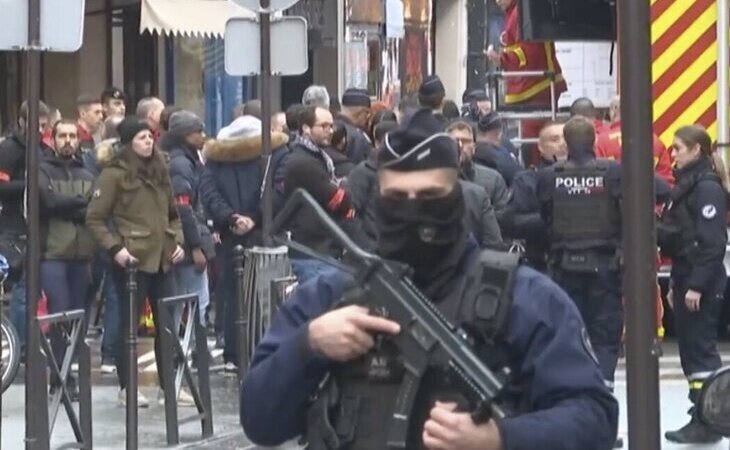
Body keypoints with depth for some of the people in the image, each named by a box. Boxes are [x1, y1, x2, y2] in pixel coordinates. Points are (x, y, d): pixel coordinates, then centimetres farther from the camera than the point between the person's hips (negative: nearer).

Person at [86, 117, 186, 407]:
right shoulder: (114, 174, -7)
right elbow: (94, 219, -7)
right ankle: (126, 388, 8)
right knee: (130, 323, 0)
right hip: (132, 260, -6)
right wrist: (115, 248, -16)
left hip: (161, 259, 6)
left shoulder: (159, 171, 14)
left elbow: (172, 214, 23)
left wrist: (177, 241, 7)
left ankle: (168, 385, 17)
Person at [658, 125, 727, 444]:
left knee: (701, 349, -7)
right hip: (686, 279, 9)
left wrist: (697, 285, -21)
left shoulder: (707, 187, -13)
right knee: (690, 350, 10)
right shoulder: (687, 184, 15)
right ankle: (700, 418, 15)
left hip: (702, 285, -9)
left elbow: (713, 241, -19)